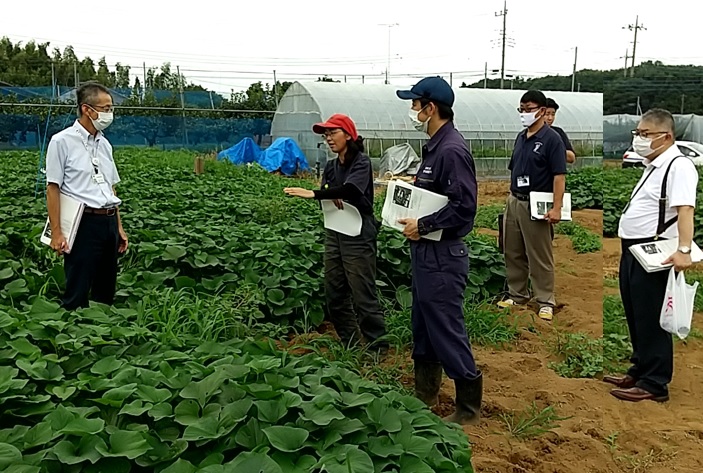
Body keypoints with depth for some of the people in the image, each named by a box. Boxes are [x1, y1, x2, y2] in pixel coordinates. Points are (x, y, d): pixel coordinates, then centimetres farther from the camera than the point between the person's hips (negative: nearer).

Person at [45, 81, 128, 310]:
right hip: (84, 223, -6)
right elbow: (53, 188, -8)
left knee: (105, 292, 13)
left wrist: (119, 227, 17)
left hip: (109, 222, 7)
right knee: (77, 294, -2)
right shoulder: (62, 141, -6)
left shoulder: (104, 144, 13)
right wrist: (57, 232, -13)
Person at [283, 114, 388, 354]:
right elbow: (327, 195, 4)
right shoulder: (330, 167, 13)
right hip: (334, 233, 8)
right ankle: (349, 343, 23)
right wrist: (333, 197, -19)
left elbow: (351, 189, -26)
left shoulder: (361, 163, -9)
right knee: (334, 294, 10)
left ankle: (378, 346, 6)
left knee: (363, 296, -6)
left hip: (358, 236, -8)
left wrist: (313, 194, -33)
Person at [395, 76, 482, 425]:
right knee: (423, 328, 19)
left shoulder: (452, 150, -19)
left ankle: (469, 408, 14)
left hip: (442, 256, -10)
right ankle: (424, 396, 34)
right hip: (425, 252, 11)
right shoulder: (434, 147, 12)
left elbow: (464, 207, -25)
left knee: (446, 331, -1)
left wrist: (422, 226, -19)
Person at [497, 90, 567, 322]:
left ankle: (546, 301, 10)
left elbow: (559, 175, -15)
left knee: (540, 257, 0)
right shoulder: (520, 137, 12)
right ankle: (517, 294, 26)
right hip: (513, 202, 7)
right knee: (513, 253, 13)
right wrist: (511, 198, 14)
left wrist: (557, 207, -21)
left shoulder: (552, 139, -10)